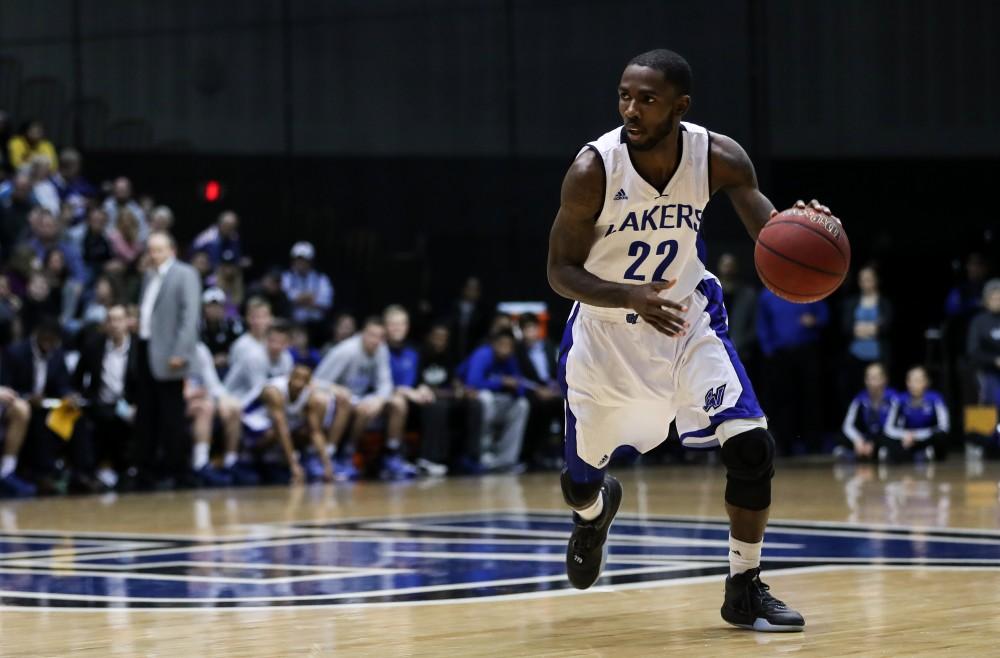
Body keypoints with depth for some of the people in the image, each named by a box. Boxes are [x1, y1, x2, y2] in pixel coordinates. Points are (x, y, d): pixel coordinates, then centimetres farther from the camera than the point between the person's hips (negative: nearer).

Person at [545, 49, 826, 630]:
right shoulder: (594, 169, -25)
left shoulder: (719, 158, -18)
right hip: (607, 331, -1)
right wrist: (631, 296, -39)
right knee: (580, 482, 12)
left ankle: (745, 589, 0)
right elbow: (561, 272, -20)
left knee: (752, 445, -17)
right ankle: (596, 508, 52)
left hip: (688, 320, 1)